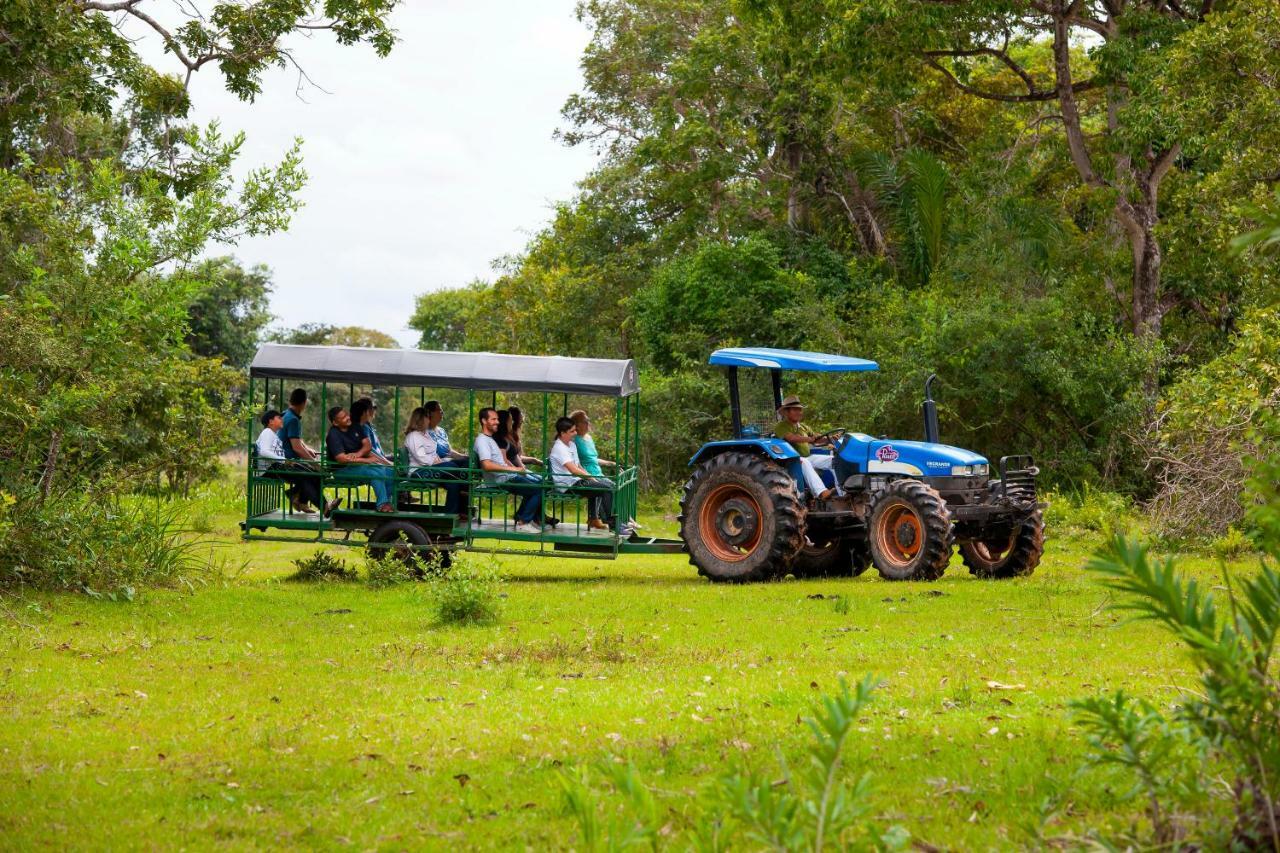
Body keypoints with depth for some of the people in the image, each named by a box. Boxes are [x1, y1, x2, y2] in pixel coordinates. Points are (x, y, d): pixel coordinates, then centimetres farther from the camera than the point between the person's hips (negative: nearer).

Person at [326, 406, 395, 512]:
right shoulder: (333, 435, -15)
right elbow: (342, 459, -25)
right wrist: (367, 460, -24)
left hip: (359, 463, 8)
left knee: (390, 472, -10)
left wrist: (359, 454, -18)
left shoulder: (353, 427, 9)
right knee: (376, 472, -29)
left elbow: (368, 445, 6)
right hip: (343, 470, -8)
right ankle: (382, 504, -22)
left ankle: (386, 501, -3)